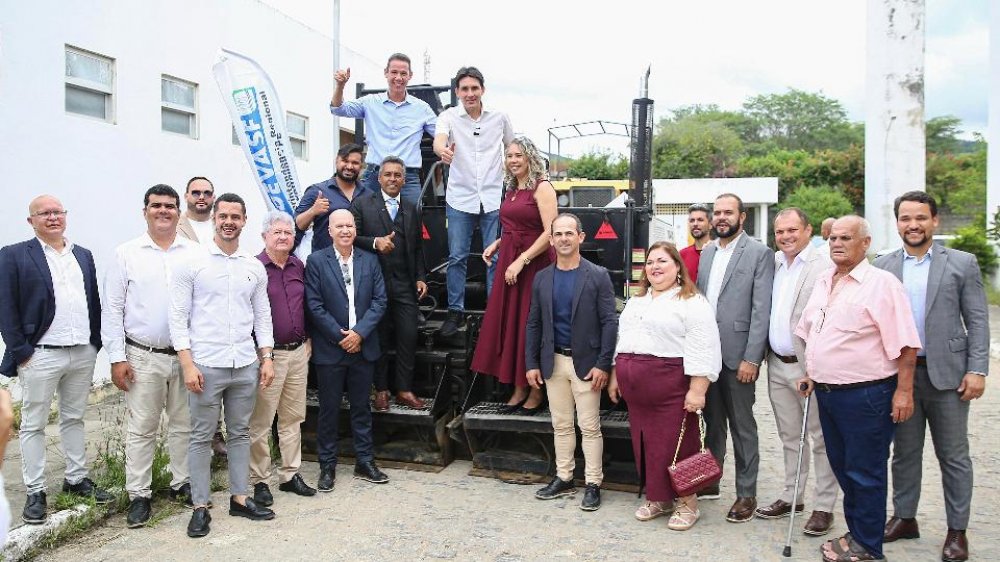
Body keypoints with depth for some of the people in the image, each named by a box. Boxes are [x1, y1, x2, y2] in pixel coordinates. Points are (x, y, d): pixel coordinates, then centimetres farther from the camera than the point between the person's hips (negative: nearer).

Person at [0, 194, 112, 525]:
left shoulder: (83, 255, 11)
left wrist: (95, 343, 5)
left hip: (83, 353, 5)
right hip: (40, 355, -4)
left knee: (74, 419, 15)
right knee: (33, 425, 5)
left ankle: (77, 479, 25)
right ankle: (35, 492, 14)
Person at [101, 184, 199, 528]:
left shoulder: (195, 254, 2)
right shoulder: (126, 254, 1)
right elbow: (112, 309, 0)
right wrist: (117, 358, -4)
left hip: (187, 355, 2)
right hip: (142, 357, -1)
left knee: (184, 425, 11)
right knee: (141, 429, 5)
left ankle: (182, 483, 26)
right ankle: (139, 495, 16)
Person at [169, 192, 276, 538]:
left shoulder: (255, 267, 9)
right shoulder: (192, 264, -3)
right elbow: (178, 317, -5)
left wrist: (267, 358, 5)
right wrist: (187, 364, -11)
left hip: (246, 366, 4)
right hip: (206, 365, -3)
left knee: (240, 434, 12)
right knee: (202, 437, 5)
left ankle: (239, 498, 22)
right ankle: (200, 507, 15)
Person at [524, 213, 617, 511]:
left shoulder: (598, 276, -6)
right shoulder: (542, 278, 6)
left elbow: (609, 322, -8)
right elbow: (533, 324, 9)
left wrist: (603, 364, -14)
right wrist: (531, 363, 3)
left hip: (585, 362, -4)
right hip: (553, 362, 4)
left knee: (589, 427, 2)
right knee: (561, 425, 14)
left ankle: (593, 484, 13)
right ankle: (563, 479, 25)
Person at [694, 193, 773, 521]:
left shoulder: (759, 254, -6)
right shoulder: (705, 253, 12)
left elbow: (761, 310, -11)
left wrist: (751, 358, -16)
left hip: (737, 354, -5)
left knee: (742, 426, 4)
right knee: (712, 422, 16)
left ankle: (746, 494, 15)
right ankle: (710, 481, 29)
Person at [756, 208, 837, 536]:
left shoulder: (825, 267, -12)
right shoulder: (772, 264, 9)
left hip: (810, 367, -6)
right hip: (777, 365, 6)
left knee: (821, 438, 5)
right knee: (790, 437, 17)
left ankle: (824, 506, 16)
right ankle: (791, 497, 29)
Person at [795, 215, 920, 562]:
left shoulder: (881, 283, -12)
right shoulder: (823, 283, 11)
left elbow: (905, 344, -14)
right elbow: (810, 332, 22)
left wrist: (903, 391, -16)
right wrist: (812, 372, 16)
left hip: (865, 394, -7)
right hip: (827, 391, 7)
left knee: (865, 473, 4)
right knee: (842, 466, 18)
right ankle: (856, 531, 34)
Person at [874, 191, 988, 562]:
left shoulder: (962, 263, 1)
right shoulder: (883, 266, 5)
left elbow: (977, 321, -1)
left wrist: (977, 370, -9)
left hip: (947, 374, -2)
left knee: (953, 456, 7)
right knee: (904, 452, 13)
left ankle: (957, 530, 19)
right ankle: (904, 518, 27)